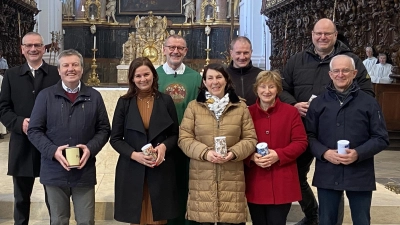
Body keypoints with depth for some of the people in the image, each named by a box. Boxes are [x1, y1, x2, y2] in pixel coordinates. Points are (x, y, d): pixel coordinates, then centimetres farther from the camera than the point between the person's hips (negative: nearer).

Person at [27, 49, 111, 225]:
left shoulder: (94, 96, 5)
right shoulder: (45, 96, 1)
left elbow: (104, 129, 7)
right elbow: (34, 130, -1)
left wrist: (91, 148, -12)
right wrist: (53, 150, -16)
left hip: (85, 171, 1)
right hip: (54, 171, 0)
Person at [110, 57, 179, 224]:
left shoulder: (166, 101, 3)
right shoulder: (124, 102, 1)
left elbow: (175, 134, 7)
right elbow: (115, 138, 2)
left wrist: (164, 146, -14)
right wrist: (134, 155, -14)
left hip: (161, 171, 0)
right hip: (132, 170, 0)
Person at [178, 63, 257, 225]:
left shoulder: (240, 107, 7)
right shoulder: (193, 106, 5)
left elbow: (250, 139, 6)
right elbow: (184, 138, 2)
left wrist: (233, 153, -12)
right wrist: (205, 152, -13)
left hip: (231, 178, 1)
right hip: (202, 178, 0)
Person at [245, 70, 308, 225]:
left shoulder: (290, 112, 1)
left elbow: (301, 142, -2)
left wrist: (278, 155, -16)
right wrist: (251, 157, -14)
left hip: (282, 183, -1)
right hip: (255, 184, 2)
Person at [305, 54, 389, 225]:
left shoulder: (369, 102, 0)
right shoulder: (318, 103, 5)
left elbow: (381, 138, -1)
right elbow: (309, 136, 4)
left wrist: (358, 153, -16)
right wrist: (324, 153, -14)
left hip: (360, 175, -1)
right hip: (327, 174, 1)